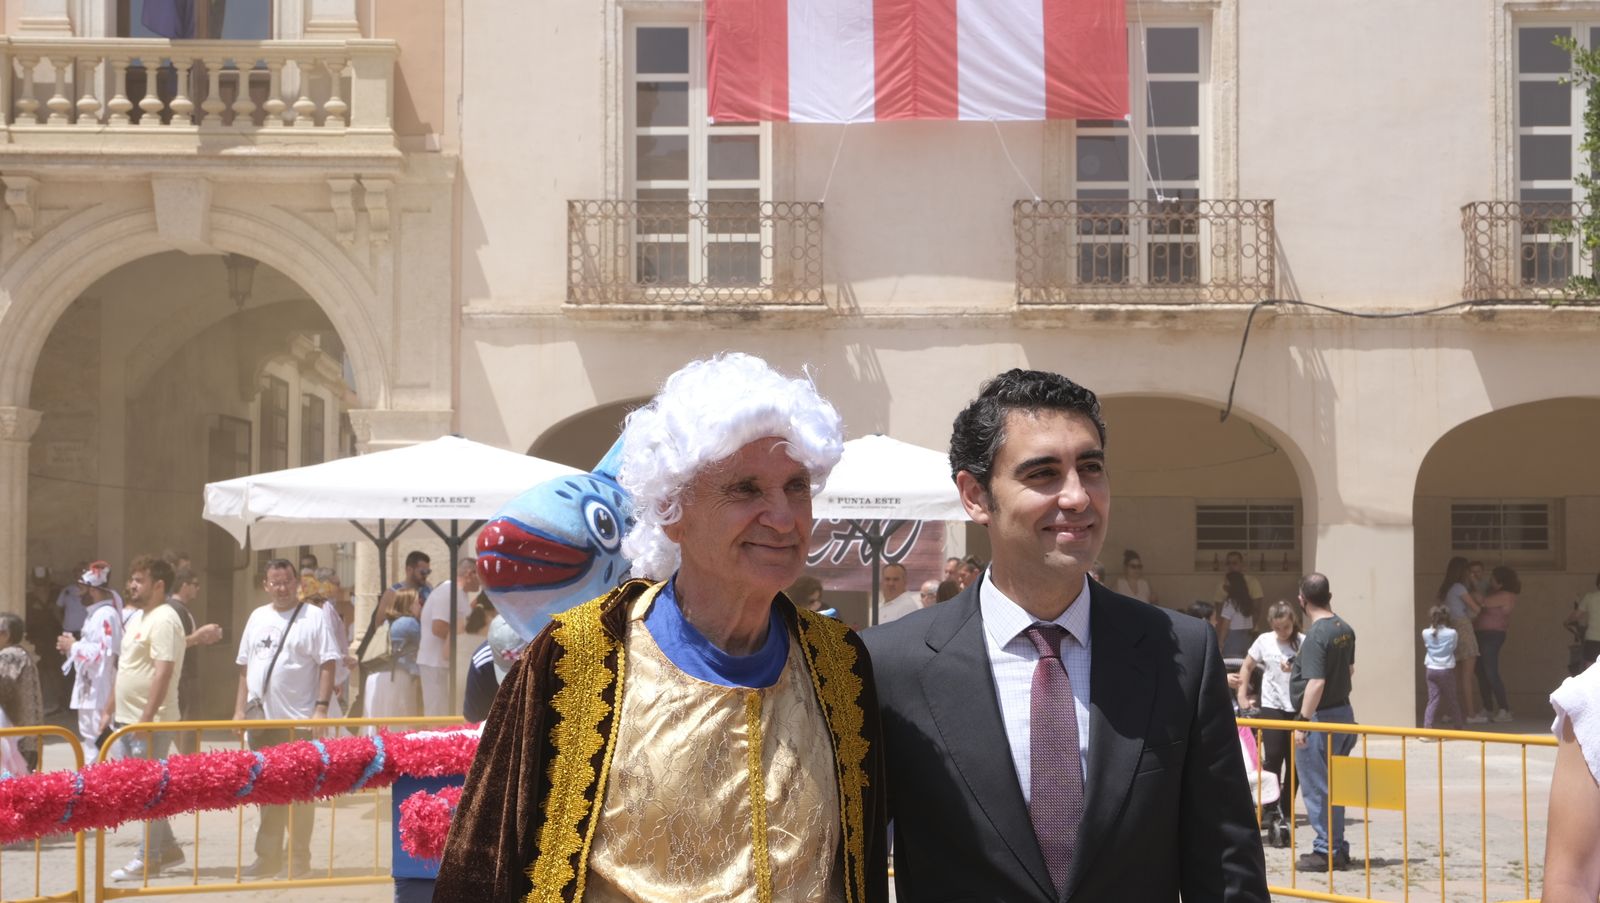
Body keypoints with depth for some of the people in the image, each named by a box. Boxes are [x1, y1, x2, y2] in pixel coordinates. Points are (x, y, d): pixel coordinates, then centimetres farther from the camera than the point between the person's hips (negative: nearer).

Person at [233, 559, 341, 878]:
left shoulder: (313, 617, -4)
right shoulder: (258, 617, 14)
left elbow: (328, 665, -9)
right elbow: (245, 668, 17)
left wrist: (322, 707, -17)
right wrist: (240, 708, 10)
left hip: (298, 719, -6)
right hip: (262, 717, 6)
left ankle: (299, 859, 8)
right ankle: (268, 858, 19)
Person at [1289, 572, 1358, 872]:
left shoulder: (1316, 635, -20)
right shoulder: (1345, 630, 7)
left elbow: (1315, 683, -26)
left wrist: (1302, 721, -22)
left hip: (1321, 716, -9)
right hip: (1344, 710, 9)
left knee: (1316, 787, 0)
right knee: (1333, 786, 16)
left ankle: (1326, 850, 4)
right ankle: (1337, 848, 22)